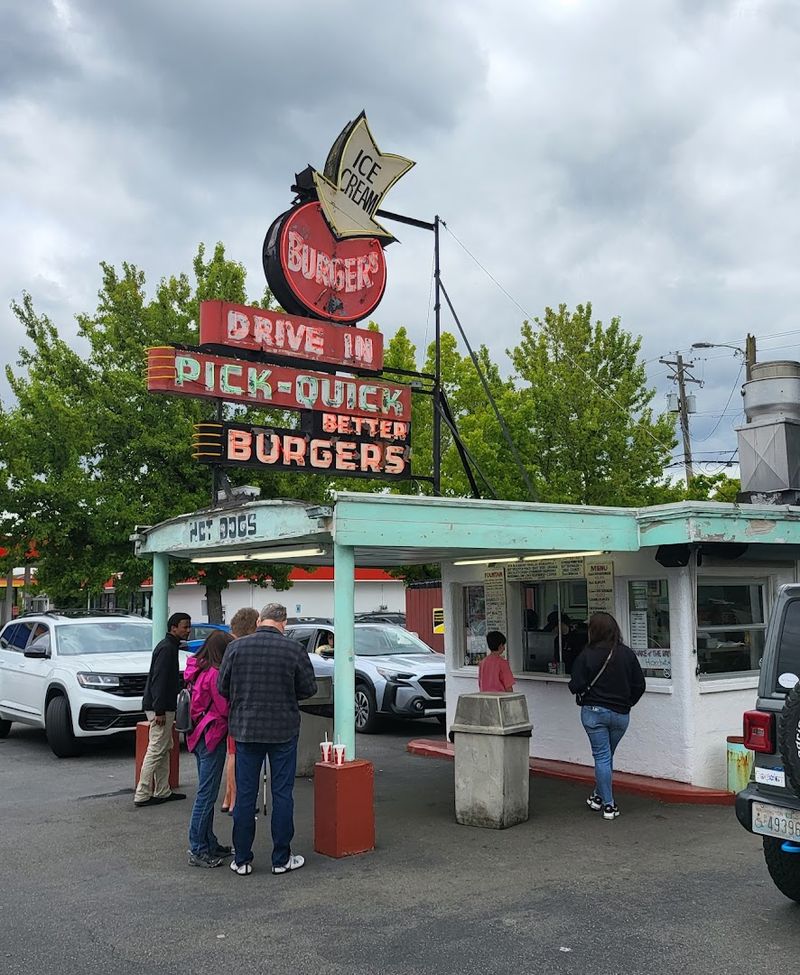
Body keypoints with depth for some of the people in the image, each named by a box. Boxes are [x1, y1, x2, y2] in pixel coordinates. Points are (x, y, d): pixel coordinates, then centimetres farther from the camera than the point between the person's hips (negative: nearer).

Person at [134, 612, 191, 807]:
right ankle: (142, 795, -3)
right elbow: (159, 680, -22)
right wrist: (159, 710, -24)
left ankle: (163, 792, 20)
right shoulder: (167, 648, -16)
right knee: (156, 751, -7)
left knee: (164, 750, 14)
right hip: (160, 708, -11)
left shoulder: (170, 646, 17)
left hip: (163, 708, 11)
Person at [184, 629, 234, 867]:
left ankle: (208, 843, 25)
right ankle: (198, 851, 2)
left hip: (199, 736, 10)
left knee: (206, 793, 17)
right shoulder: (215, 673, -18)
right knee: (207, 795, -4)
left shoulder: (198, 669, 10)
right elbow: (225, 709, -16)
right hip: (212, 737, -10)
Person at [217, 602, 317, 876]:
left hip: (245, 730, 2)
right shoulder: (294, 649, -10)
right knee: (282, 794, 8)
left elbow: (223, 688, -1)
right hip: (283, 730, -1)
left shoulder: (236, 648, -6)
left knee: (245, 794, 10)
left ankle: (242, 860, 16)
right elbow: (309, 689, -3)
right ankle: (281, 859, 14)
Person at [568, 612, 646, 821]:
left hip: (594, 712, -3)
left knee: (602, 756, 4)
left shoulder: (587, 655, -13)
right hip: (621, 714, 3)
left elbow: (576, 686, -14)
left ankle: (608, 804, 4)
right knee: (607, 755, 19)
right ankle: (599, 796, 31)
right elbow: (639, 685, 1)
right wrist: (626, 703, 15)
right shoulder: (627, 654, -4)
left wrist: (574, 685, 9)